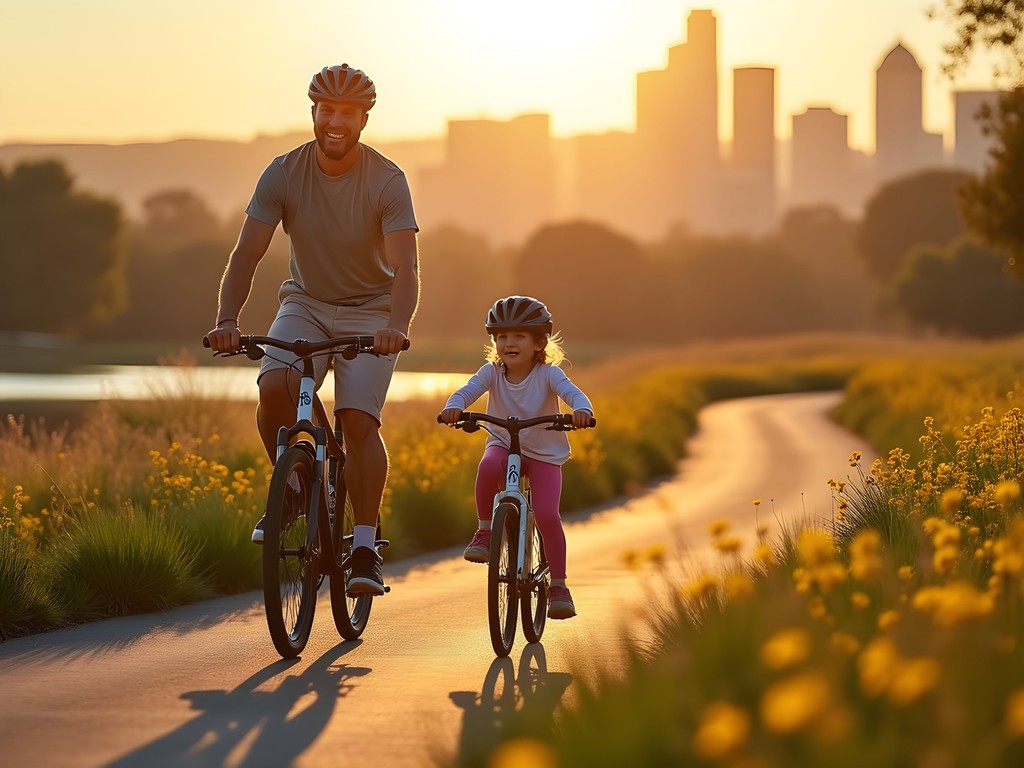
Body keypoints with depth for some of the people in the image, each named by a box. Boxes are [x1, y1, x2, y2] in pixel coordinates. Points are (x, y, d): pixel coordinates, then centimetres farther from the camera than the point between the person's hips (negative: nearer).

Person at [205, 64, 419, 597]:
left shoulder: (386, 181, -18)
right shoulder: (284, 173, -12)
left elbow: (405, 266, -27)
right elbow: (246, 253, -17)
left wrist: (396, 328, -46)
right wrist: (227, 320, -33)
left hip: (370, 312, -2)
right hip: (305, 303, 2)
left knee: (358, 419, -18)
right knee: (272, 388, -26)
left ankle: (365, 548, -9)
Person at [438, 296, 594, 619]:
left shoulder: (547, 374, -14)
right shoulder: (492, 373, -9)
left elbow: (572, 392, -29)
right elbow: (467, 390, -22)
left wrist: (581, 410, -53)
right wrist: (453, 407, -46)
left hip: (543, 453, -1)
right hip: (503, 445, 1)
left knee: (547, 515, -17)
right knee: (489, 465, -36)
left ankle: (558, 585, 2)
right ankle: (484, 530, -13)